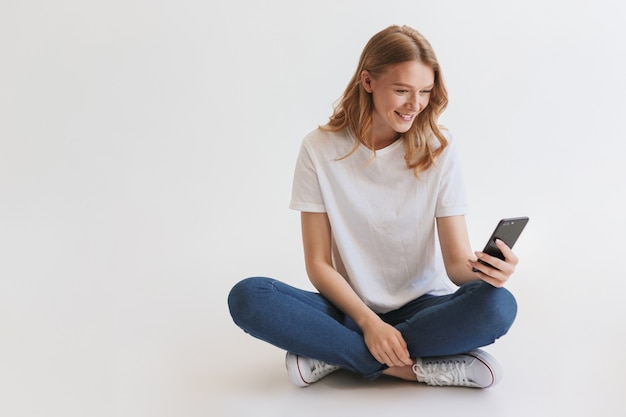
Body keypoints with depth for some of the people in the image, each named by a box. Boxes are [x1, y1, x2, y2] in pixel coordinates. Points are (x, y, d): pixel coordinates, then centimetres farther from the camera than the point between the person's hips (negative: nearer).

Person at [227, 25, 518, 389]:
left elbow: (456, 262, -8)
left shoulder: (438, 148, -5)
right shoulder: (320, 149, -6)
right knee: (247, 297, -25)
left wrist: (482, 270, -32)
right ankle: (413, 368, -22)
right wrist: (368, 321, -20)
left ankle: (331, 355, -19)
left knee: (498, 305, -30)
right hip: (351, 309, 0)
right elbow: (318, 263, -6)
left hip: (423, 308, 1)